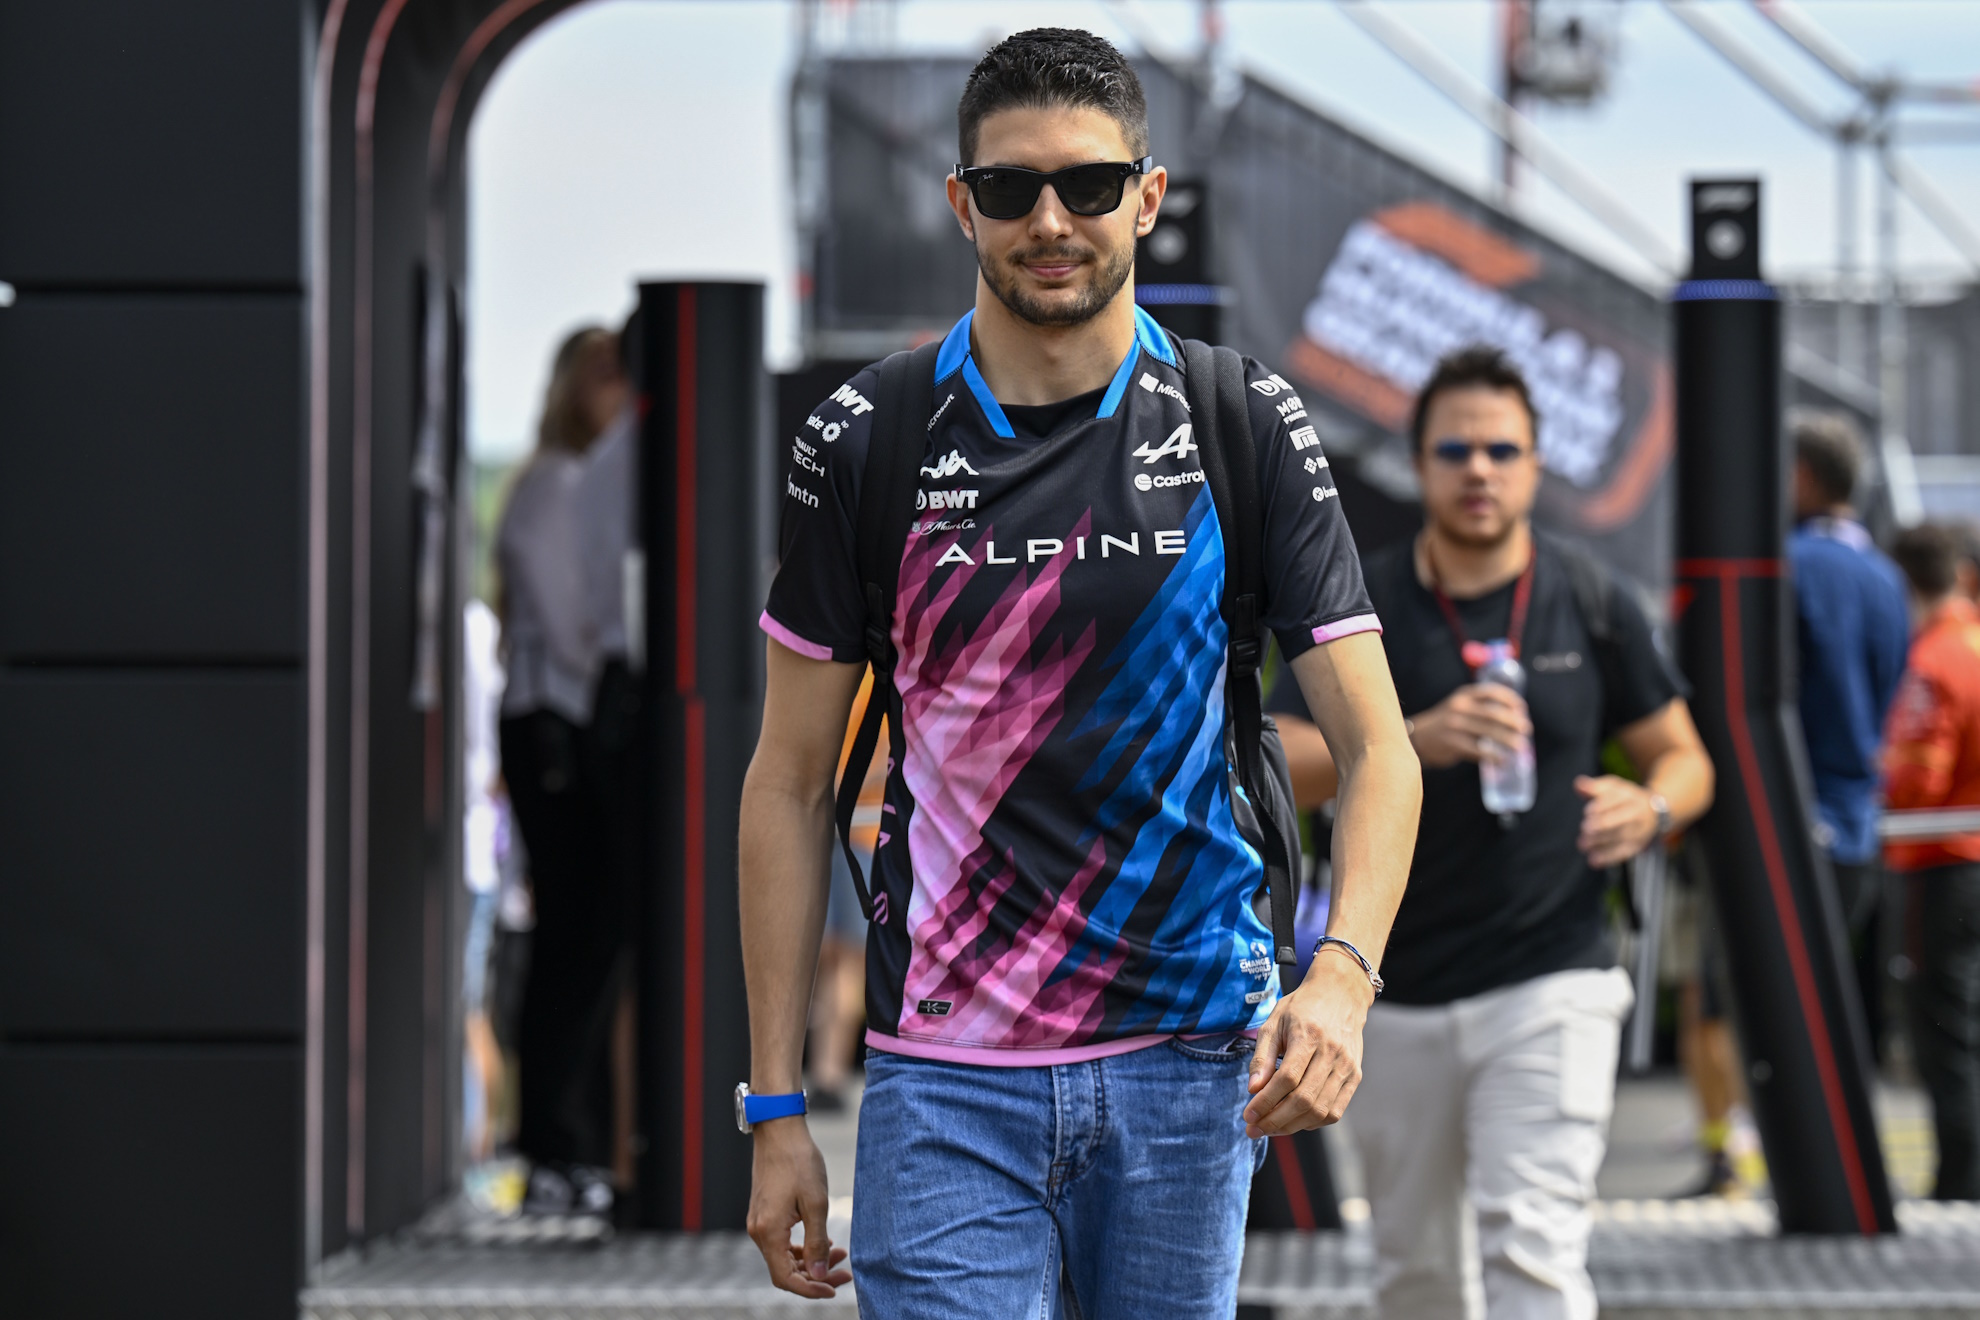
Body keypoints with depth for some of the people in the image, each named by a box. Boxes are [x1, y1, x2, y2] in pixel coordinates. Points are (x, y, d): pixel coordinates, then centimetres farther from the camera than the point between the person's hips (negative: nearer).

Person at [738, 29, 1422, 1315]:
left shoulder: (1244, 427, 2)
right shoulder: (868, 439, 2)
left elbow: (1377, 745, 0)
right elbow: (791, 783, 5)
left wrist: (1343, 973, -20)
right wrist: (776, 1107, 1)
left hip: (1189, 1059, 1)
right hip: (947, 1075, -1)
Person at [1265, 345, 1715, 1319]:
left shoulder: (1593, 605, 2)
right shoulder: (1362, 605, 1)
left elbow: (1683, 756, 11)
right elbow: (1277, 762, -9)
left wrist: (1650, 809, -13)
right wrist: (1414, 739, -25)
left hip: (1551, 987, -2)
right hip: (1401, 995, 2)